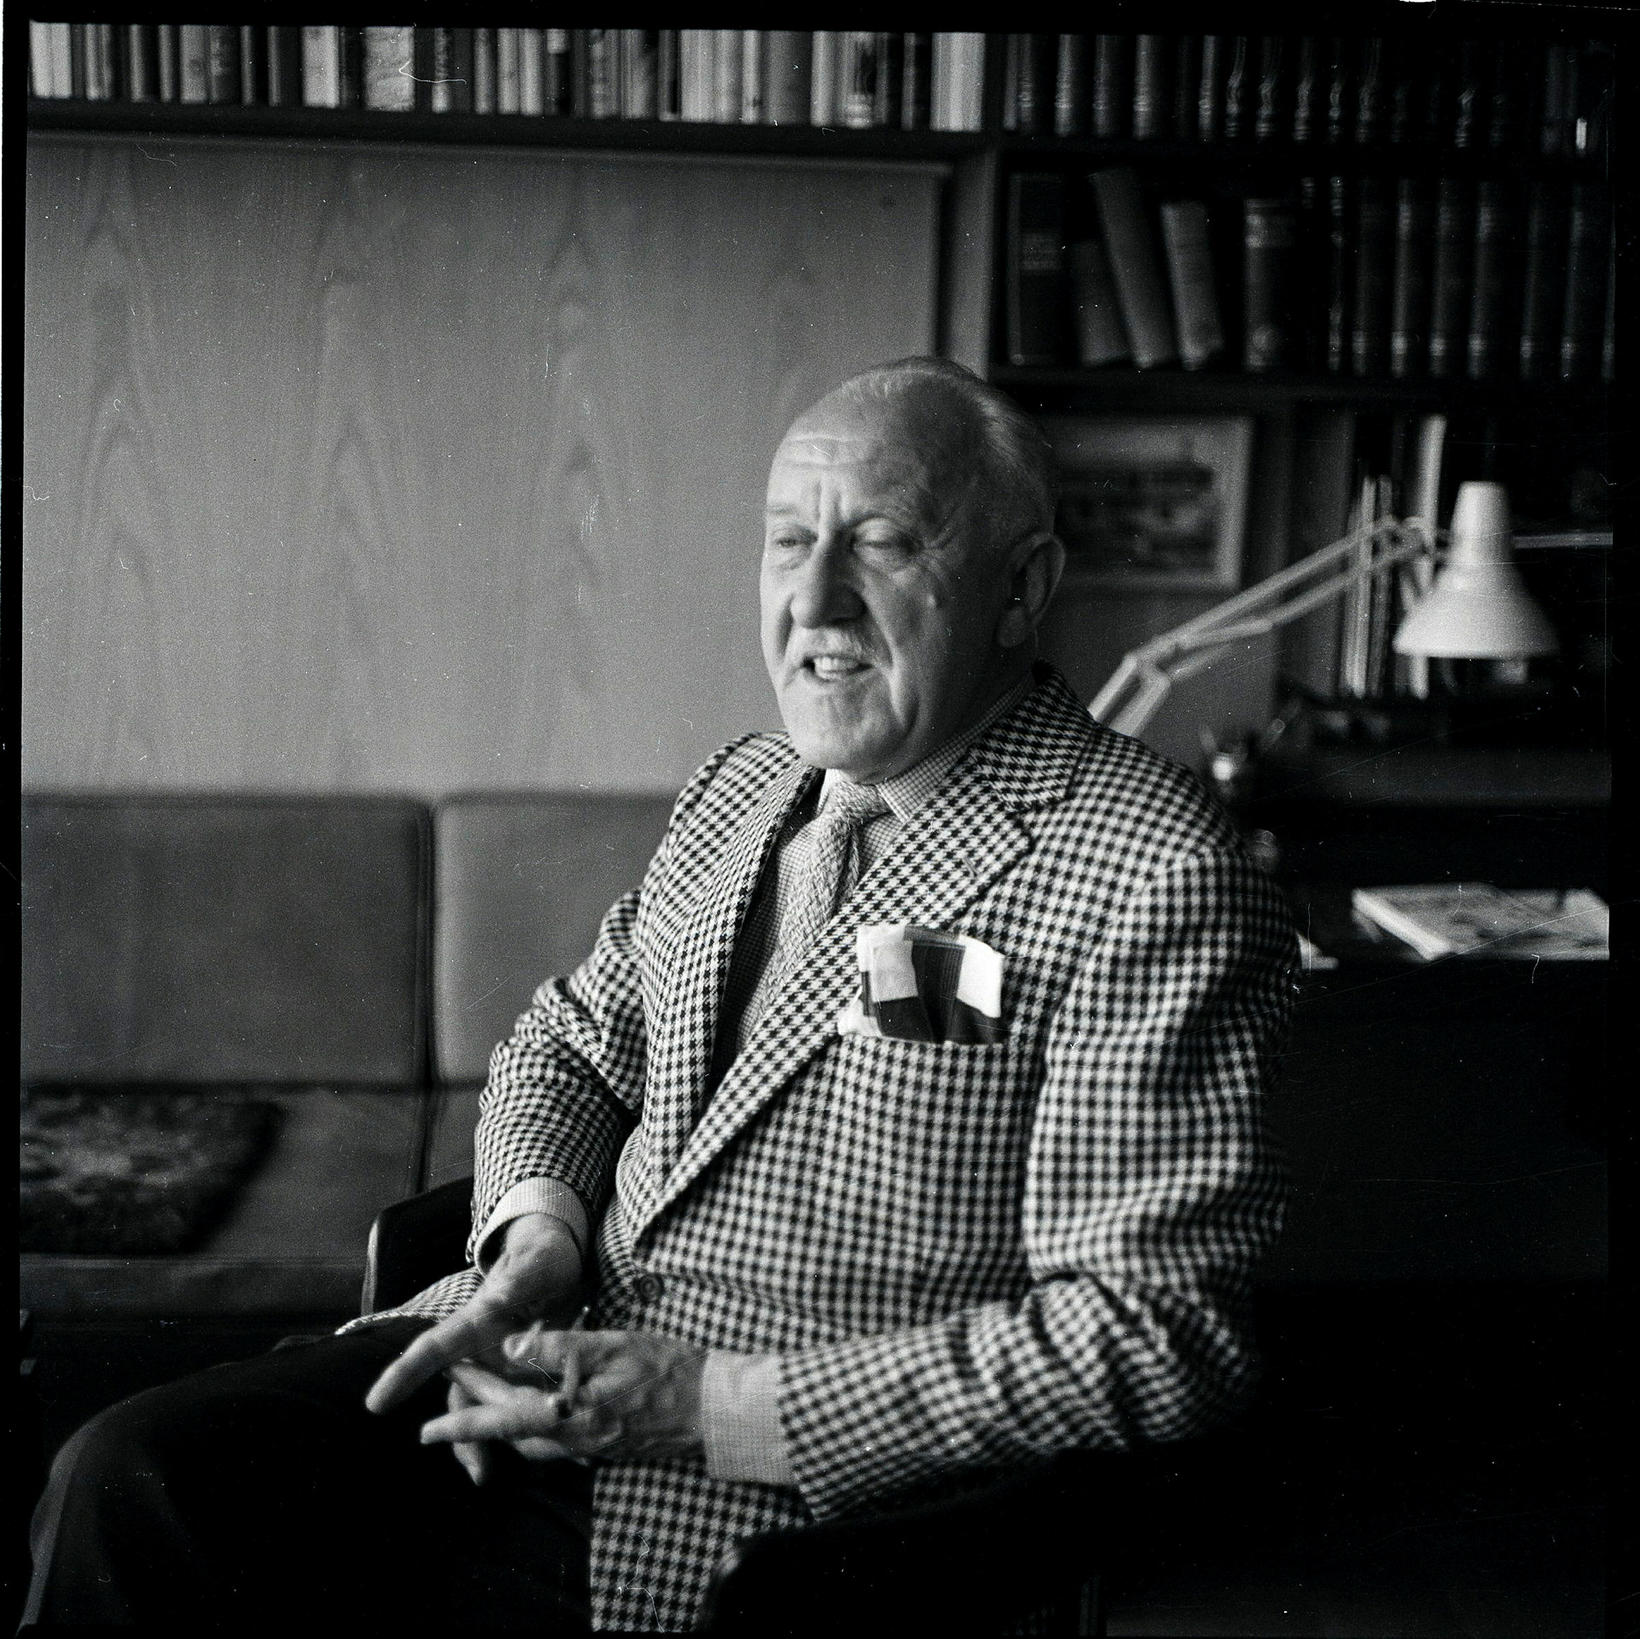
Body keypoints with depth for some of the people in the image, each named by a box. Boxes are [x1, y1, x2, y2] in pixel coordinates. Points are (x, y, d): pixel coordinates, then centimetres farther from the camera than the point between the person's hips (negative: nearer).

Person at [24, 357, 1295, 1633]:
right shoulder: (745, 790, 9)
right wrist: (537, 1228, -5)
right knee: (133, 1477, -7)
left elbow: (1158, 1337, -22)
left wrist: (713, 1406, -22)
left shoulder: (1151, 884, -18)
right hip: (557, 1370, 7)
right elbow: (570, 1043, 20)